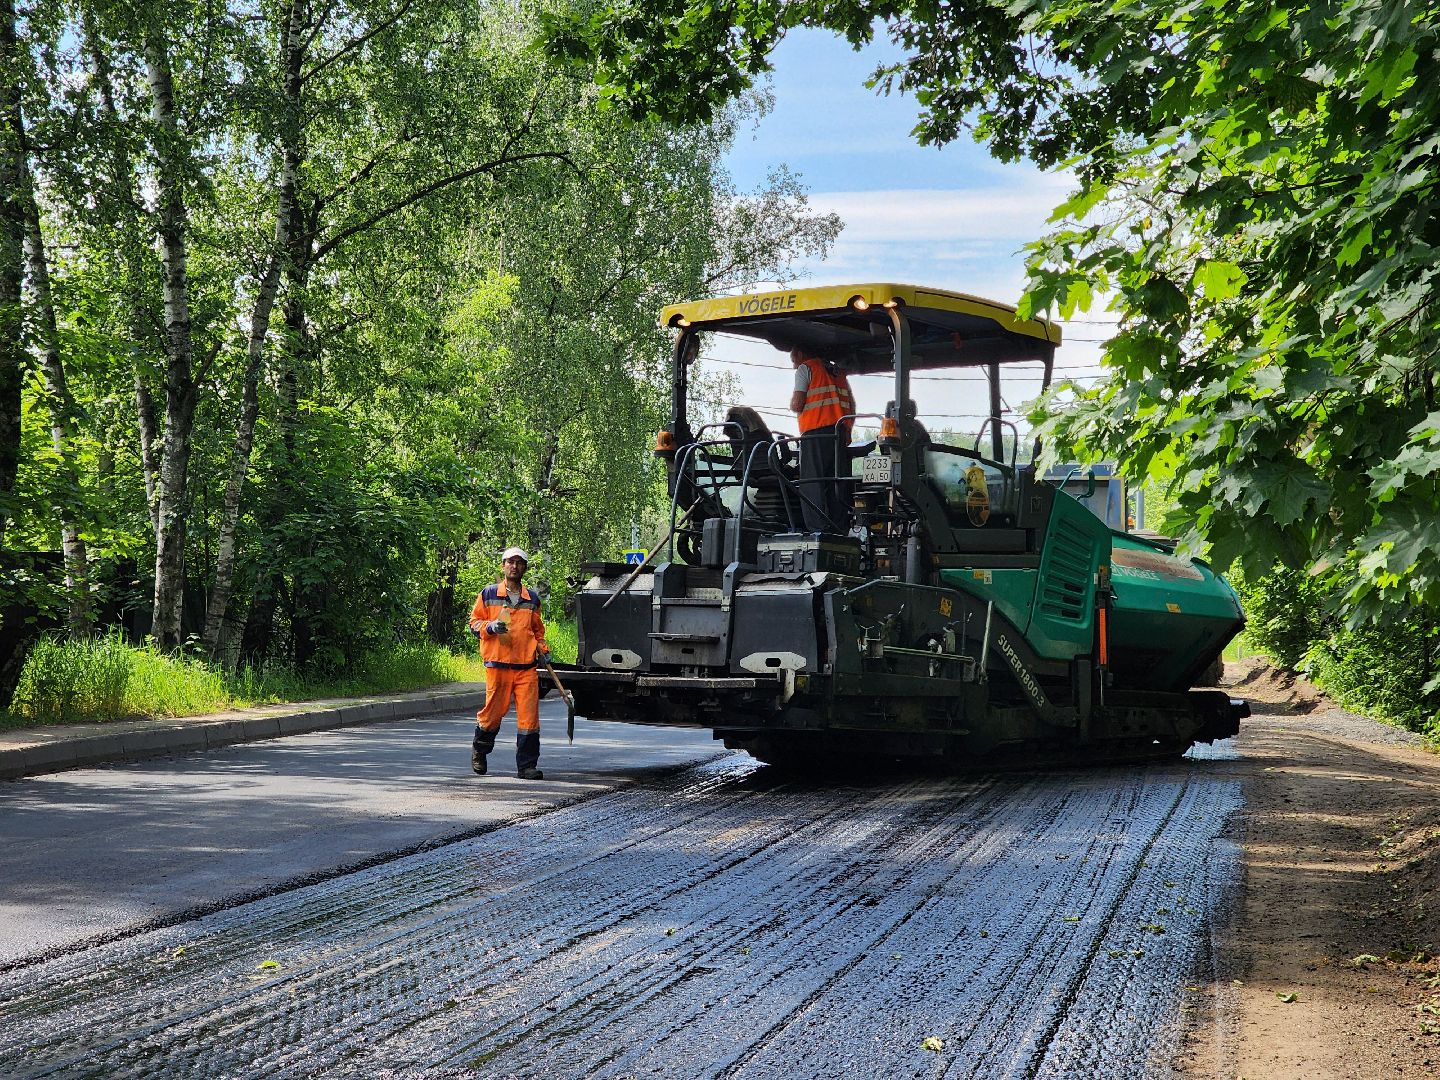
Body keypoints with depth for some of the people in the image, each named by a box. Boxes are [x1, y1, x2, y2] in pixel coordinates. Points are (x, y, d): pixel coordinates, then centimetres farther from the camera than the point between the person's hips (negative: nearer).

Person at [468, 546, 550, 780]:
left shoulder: (532, 599, 17)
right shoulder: (488, 594, 7)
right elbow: (474, 623, 9)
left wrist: (542, 649, 12)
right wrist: (490, 627, -11)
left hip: (527, 666, 3)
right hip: (498, 664, -2)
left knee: (529, 715, -4)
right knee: (493, 711, 2)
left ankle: (527, 765, 1)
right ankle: (479, 750, 29)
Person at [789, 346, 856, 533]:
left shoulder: (805, 368, 3)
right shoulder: (838, 372, 24)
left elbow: (797, 404, -6)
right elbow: (852, 405, 19)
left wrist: (792, 404, 16)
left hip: (816, 432, -6)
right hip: (840, 431, 6)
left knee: (811, 483, -6)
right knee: (838, 483, 8)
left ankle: (818, 528, -15)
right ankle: (840, 529, 4)